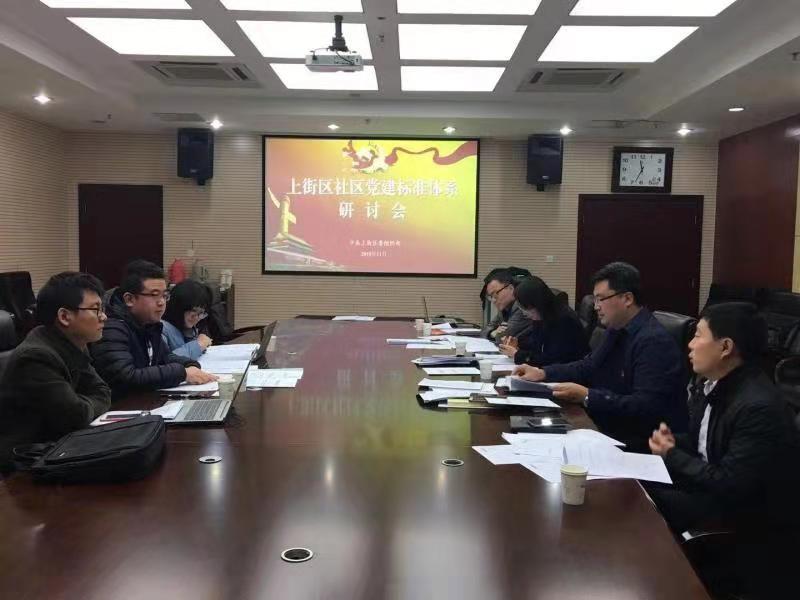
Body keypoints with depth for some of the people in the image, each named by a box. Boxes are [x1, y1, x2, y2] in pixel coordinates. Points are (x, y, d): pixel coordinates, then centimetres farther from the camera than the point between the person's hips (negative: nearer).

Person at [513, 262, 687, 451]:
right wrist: (542, 373, 8)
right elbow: (588, 367, 22)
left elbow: (646, 407, -28)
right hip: (611, 431, 9)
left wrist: (587, 396, -28)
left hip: (643, 445, -8)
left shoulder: (655, 341, -21)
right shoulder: (617, 330, 10)